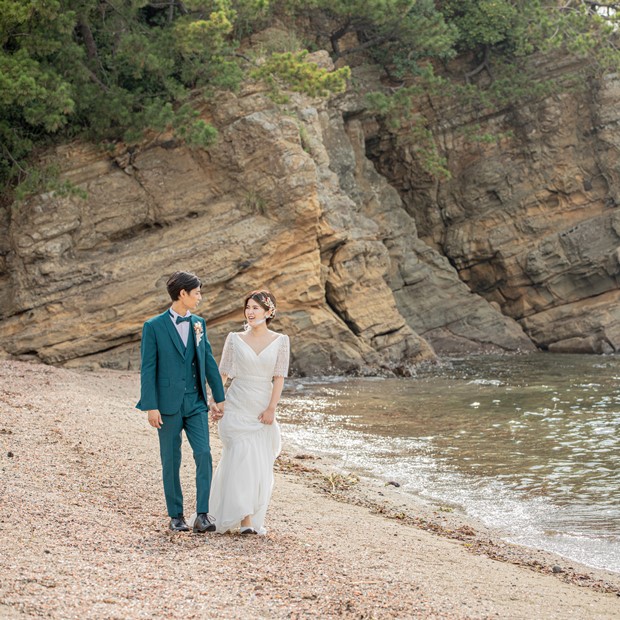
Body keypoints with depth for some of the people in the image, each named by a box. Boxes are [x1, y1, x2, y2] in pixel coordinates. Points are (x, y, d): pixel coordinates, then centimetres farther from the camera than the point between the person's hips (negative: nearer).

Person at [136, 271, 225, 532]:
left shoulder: (199, 324, 9)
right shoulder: (154, 327, -6)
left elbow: (209, 361, 13)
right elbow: (148, 369, -7)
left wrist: (220, 397, 13)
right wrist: (150, 407, -12)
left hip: (196, 403, 3)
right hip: (168, 405, -3)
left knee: (203, 454, -10)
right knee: (171, 461, 5)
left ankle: (202, 515, -9)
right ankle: (176, 516, 15)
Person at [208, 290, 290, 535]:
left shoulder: (280, 341, 3)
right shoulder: (235, 339, 2)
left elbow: (279, 377, -2)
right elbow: (223, 373, 3)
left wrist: (271, 409, -10)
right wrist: (214, 402, -5)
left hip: (263, 410, 2)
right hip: (238, 408, -2)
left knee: (261, 465, 4)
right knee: (241, 459, -13)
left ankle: (255, 518, 14)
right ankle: (244, 518, -15)